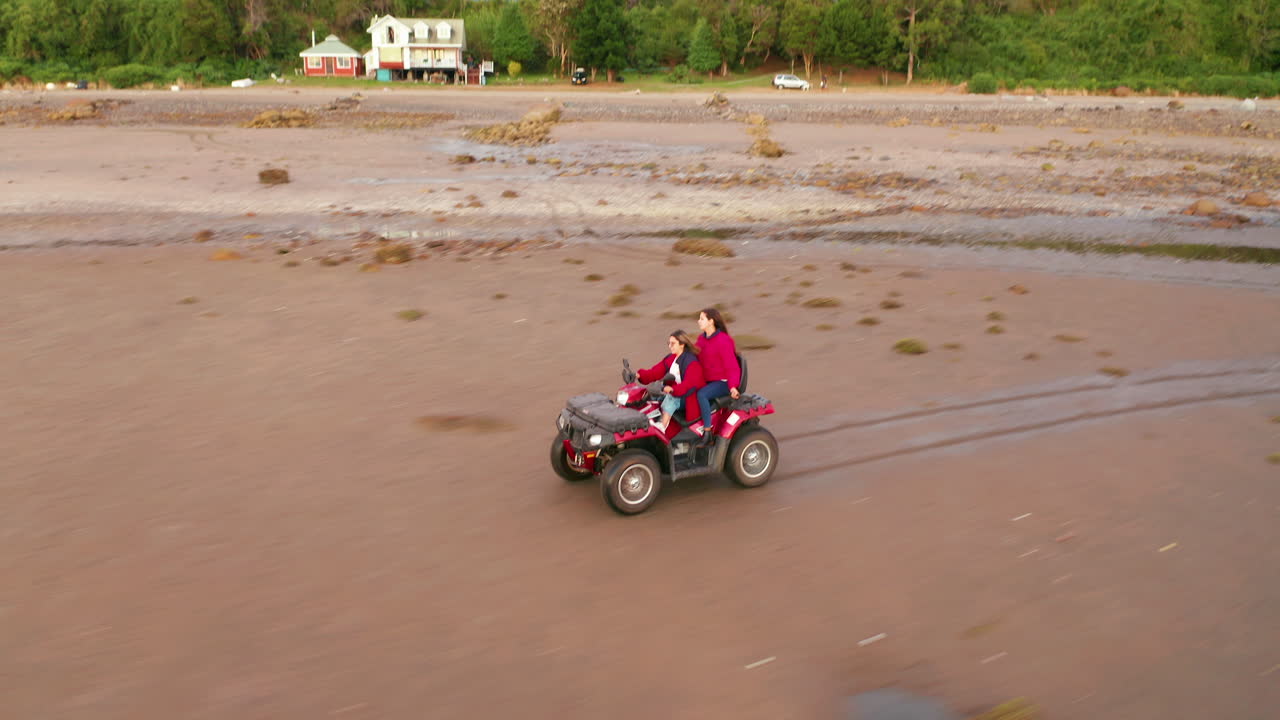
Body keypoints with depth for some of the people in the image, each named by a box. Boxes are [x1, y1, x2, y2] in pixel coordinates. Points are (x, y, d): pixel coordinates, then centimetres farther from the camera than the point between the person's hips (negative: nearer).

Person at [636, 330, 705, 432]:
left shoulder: (691, 362, -14)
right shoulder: (670, 359, 11)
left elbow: (690, 383, -28)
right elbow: (656, 372, 3)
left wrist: (673, 389, -44)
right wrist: (640, 375, -14)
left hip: (686, 397, -8)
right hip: (670, 393, 8)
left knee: (671, 398, -35)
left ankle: (662, 427, -46)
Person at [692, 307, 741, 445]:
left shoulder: (723, 341, -15)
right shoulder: (701, 339, 10)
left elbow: (732, 367, -18)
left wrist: (733, 386, -30)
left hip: (723, 382, -8)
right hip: (708, 381, 8)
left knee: (701, 394, -33)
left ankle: (707, 434, -28)